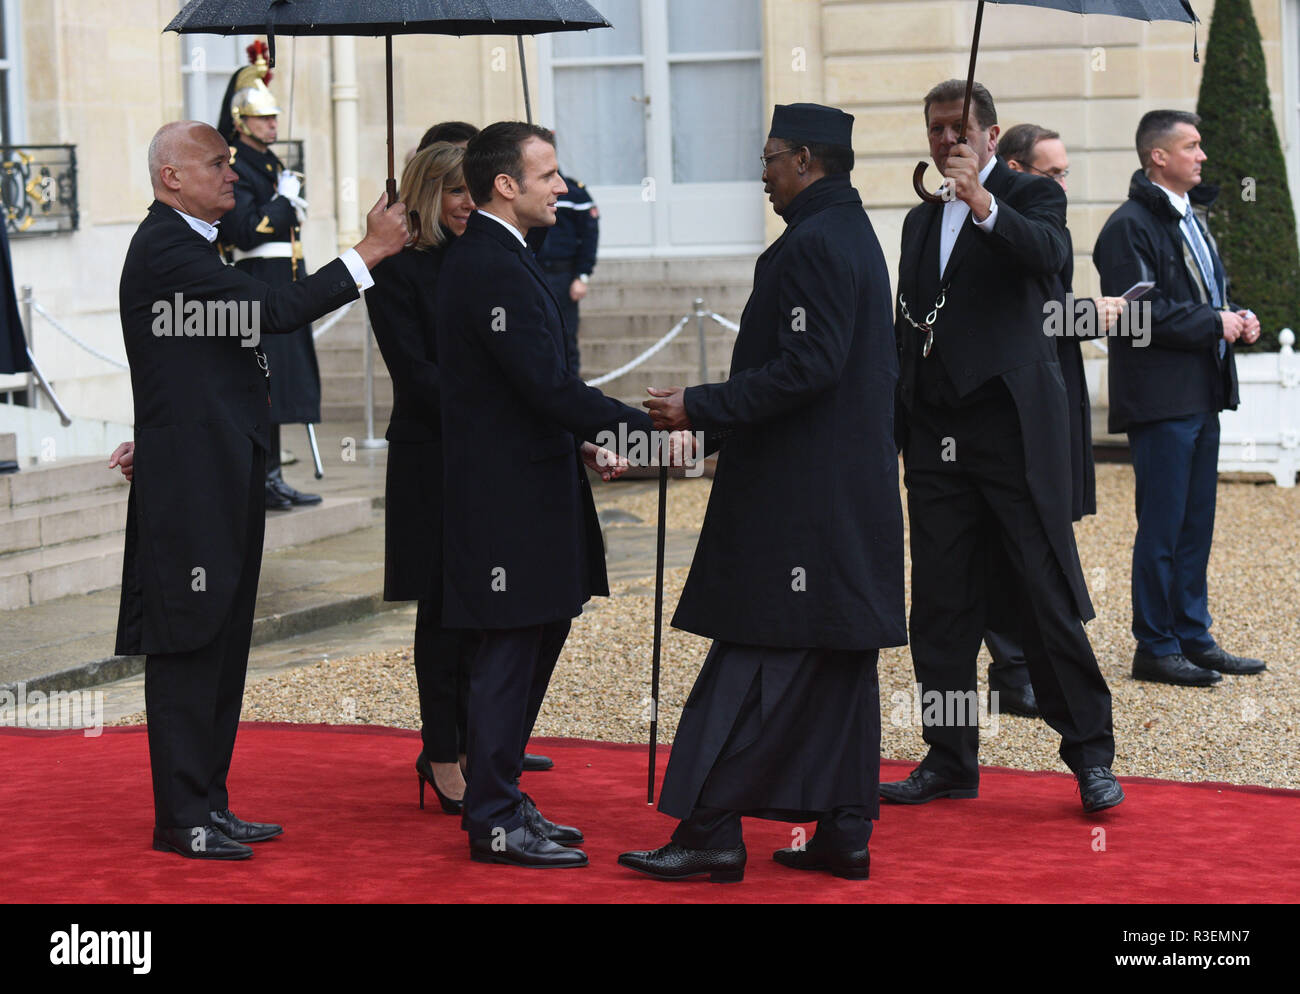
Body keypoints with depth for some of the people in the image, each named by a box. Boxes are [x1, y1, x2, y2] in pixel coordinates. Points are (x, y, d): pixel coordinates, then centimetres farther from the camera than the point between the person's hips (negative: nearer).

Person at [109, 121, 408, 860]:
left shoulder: (186, 245, 19)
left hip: (221, 479, 10)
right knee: (187, 646, -5)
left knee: (220, 646, 13)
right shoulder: (166, 249, -15)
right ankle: (183, 818, 0)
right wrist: (371, 251, -17)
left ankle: (207, 804, 20)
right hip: (190, 483, -10)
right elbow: (277, 311, -22)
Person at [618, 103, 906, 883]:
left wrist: (701, 408, -18)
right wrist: (715, 416, 19)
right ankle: (845, 832, 14)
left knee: (756, 661, -7)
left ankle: (712, 830, -5)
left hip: (797, 498, -10)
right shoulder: (854, 234, 17)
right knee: (840, 665, 10)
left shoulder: (813, 245, -15)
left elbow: (807, 367, -23)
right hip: (852, 496, 10)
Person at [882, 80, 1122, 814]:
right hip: (937, 435, 6)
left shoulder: (1032, 195, 2)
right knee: (940, 602, 7)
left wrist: (984, 203, -36)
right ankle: (951, 759, 15)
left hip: (1014, 422, -6)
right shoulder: (921, 221, 20)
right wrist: (896, 431, 16)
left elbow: (1049, 252, -21)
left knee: (1049, 594, -5)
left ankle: (1091, 754, 2)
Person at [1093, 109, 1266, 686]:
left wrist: (1238, 319, 6)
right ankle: (1155, 647, 3)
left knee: (1196, 524, 12)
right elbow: (1139, 312, -19)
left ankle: (1193, 637, 19)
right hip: (1159, 397, -9)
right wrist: (1214, 325, -15)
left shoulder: (1189, 218, 18)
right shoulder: (1129, 226, -12)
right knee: (1162, 526, -4)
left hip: (1200, 396, 9)